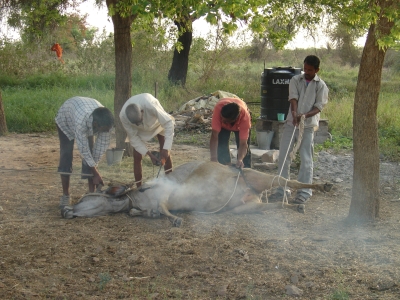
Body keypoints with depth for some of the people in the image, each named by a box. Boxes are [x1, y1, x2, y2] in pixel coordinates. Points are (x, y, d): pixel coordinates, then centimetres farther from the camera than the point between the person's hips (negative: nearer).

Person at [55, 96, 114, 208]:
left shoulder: (105, 122, -35)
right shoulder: (81, 120, -48)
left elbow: (103, 144, -22)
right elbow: (83, 149, -39)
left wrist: (94, 164, -23)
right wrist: (96, 173, -34)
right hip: (66, 120, -3)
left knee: (90, 156, -8)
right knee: (66, 156, -10)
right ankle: (65, 195, 0)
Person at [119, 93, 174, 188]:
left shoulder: (150, 106, -46)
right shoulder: (123, 116, -36)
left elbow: (168, 123, -36)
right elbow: (133, 138, -22)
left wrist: (166, 148, -39)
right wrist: (149, 154, -28)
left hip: (158, 123, -1)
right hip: (140, 130, 1)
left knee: (165, 153, -7)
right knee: (137, 156, -7)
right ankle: (139, 188, 2)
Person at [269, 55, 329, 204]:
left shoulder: (321, 85, 1)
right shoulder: (295, 80, 7)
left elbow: (319, 106, -4)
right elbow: (293, 97, -7)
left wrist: (305, 115, -21)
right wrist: (294, 113, -25)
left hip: (308, 125, -3)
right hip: (291, 123, 3)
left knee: (306, 159, -2)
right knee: (283, 156, 3)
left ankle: (304, 192, 5)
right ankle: (282, 190, 13)